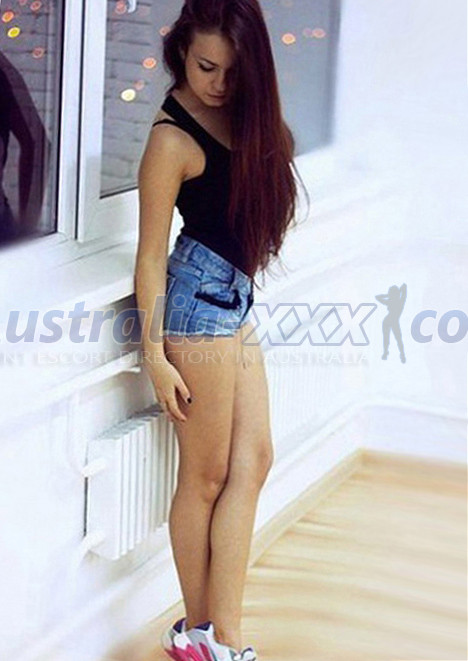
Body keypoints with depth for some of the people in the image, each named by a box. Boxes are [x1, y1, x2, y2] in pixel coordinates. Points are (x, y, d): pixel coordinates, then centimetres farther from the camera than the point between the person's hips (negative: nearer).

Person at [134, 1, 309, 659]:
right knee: (206, 475, 2)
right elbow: (151, 255, -16)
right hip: (199, 299, -9)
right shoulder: (172, 139, -18)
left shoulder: (242, 111, 3)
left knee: (252, 460, 6)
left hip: (236, 297, 9)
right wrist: (156, 356, -15)